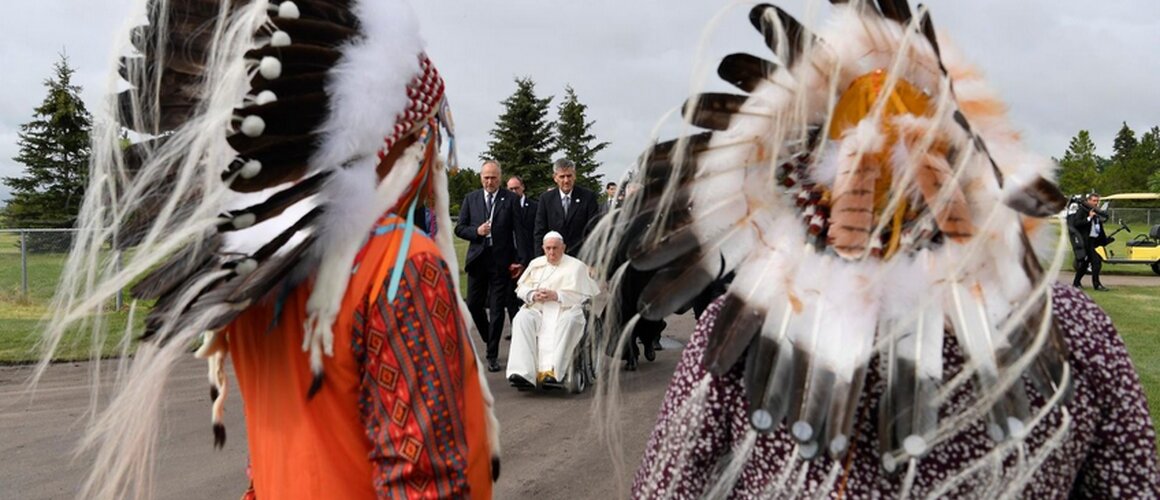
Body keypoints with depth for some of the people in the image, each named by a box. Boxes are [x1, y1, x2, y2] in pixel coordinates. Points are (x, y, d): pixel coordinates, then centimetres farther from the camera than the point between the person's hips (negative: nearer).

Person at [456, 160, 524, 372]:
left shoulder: (510, 199, 0)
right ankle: (489, 339, 31)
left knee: (497, 309, 1)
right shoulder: (471, 199, 8)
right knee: (473, 305, 6)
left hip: (501, 261, -3)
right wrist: (477, 231, -12)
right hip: (477, 259, 3)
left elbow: (519, 231, -2)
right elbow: (459, 228, 8)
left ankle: (492, 355, 7)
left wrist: (518, 260, -8)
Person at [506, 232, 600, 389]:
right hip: (537, 309, 3)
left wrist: (556, 295, -10)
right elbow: (521, 289, 20)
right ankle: (524, 373, -43)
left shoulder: (576, 266, 11)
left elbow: (580, 295, 1)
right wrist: (533, 295, -2)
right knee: (522, 319, -30)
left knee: (570, 321, -38)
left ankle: (554, 371, -46)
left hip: (565, 309, -3)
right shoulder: (536, 264, 24)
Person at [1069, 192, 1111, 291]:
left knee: (1085, 262, 14)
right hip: (1086, 240, -8)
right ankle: (1096, 284, -6)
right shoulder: (1082, 210, -9)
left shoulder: (1096, 211, 15)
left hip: (1094, 240, 8)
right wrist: (1089, 218, -22)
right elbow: (1076, 223, -18)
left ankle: (1076, 282, 24)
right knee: (1096, 261, -11)